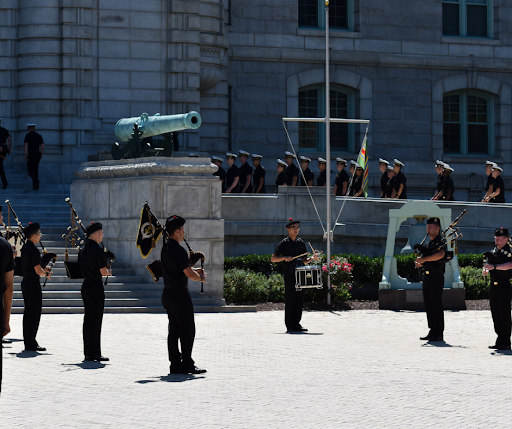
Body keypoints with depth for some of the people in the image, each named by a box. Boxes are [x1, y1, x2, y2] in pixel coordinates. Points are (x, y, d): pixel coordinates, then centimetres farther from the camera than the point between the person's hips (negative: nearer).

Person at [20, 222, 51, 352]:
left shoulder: (25, 248, 11)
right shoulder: (33, 250, -18)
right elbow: (38, 271, -20)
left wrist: (43, 269, 16)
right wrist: (47, 273, -1)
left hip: (26, 282, 10)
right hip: (33, 284, -10)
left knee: (28, 312, 14)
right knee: (34, 313, -5)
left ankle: (28, 341, 19)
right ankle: (31, 344, -4)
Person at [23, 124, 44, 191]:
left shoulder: (28, 135, 0)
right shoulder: (39, 136, 15)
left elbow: (26, 145, -9)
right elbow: (42, 146, 9)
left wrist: (24, 155, -11)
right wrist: (41, 155, 14)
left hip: (31, 153, -5)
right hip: (38, 153, 5)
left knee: (30, 170, 0)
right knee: (35, 170, 13)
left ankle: (36, 180, -25)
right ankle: (35, 185, 7)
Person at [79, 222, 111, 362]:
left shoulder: (83, 249, 10)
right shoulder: (98, 249, -16)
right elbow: (103, 272, -20)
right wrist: (108, 271, 3)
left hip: (85, 285, 8)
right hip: (96, 286, -8)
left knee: (88, 320, 12)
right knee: (95, 321, -3)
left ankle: (88, 353, 15)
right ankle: (93, 354, -1)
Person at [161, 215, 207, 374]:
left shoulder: (165, 248, 12)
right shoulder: (178, 250, -17)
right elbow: (189, 274, -18)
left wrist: (193, 271, 17)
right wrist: (201, 277, 1)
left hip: (168, 293, 9)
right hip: (179, 293, -9)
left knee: (174, 330, 10)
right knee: (188, 330, -4)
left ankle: (175, 364, 11)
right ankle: (187, 364, -6)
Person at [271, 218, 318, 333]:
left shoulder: (301, 243, 15)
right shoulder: (284, 243, -1)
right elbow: (273, 259, -2)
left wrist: (311, 258, 1)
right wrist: (285, 258, -17)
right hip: (289, 275, -5)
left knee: (299, 299, 4)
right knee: (290, 300, -6)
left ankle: (296, 324, 11)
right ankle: (289, 326, -3)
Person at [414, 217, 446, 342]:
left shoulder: (441, 242, -8)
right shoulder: (428, 244, 19)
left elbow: (440, 255, -30)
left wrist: (424, 259, -28)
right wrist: (419, 263, -1)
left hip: (436, 277, -9)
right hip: (426, 277, 9)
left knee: (437, 306, -6)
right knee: (428, 305, 9)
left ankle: (439, 333, -3)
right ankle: (432, 331, 15)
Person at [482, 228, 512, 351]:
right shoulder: (493, 252, 17)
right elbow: (486, 269, 16)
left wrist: (494, 266, -34)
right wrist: (485, 270, -8)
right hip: (493, 286, 7)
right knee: (496, 315, 9)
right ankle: (500, 340, 15)